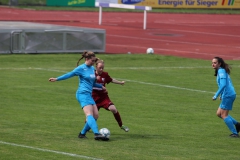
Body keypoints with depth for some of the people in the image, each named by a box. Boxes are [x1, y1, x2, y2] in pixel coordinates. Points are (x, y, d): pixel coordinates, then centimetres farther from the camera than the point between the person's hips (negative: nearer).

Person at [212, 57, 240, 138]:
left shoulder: (221, 71, -12)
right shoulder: (222, 71, 17)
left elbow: (223, 85, -23)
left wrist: (216, 95, -21)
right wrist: (221, 95, 26)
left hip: (228, 95, -10)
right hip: (228, 95, 10)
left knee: (224, 115, -4)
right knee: (219, 113, 14)